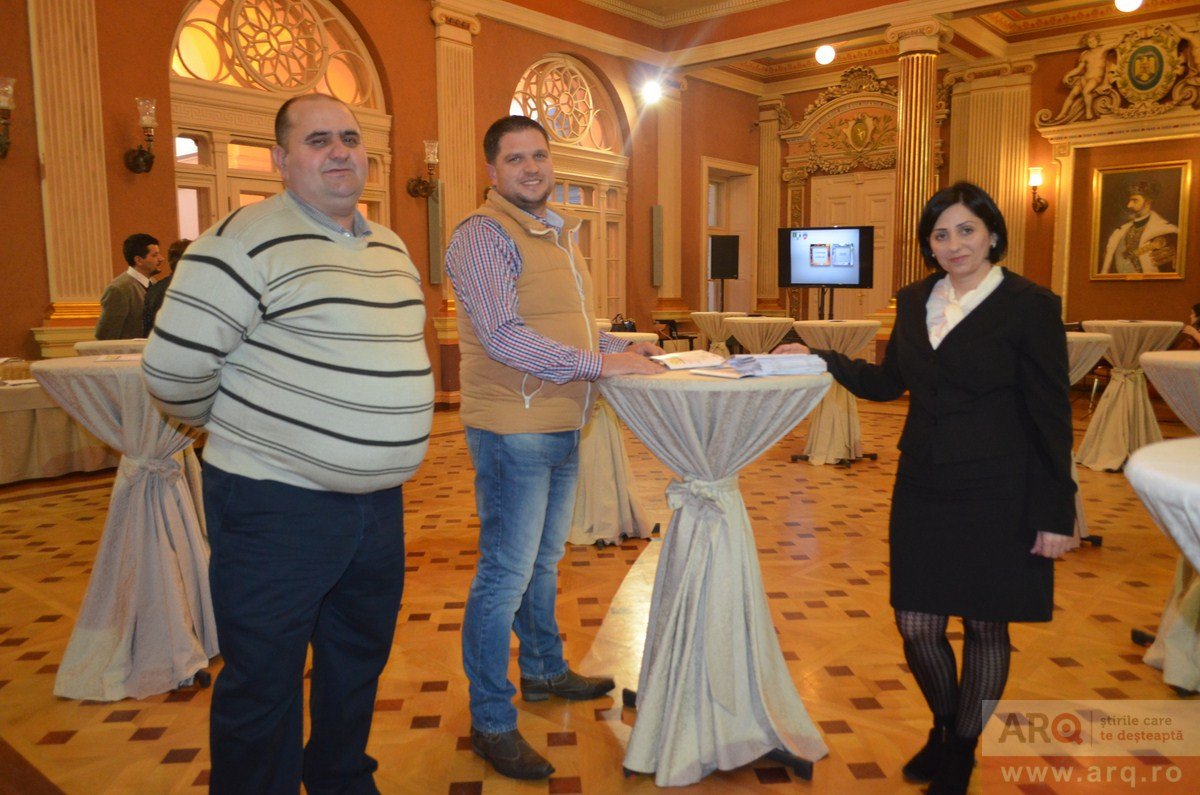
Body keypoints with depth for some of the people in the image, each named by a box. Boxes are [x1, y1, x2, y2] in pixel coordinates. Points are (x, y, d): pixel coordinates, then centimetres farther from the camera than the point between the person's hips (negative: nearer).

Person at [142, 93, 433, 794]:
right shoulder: (246, 242, -14)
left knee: (361, 658, 22)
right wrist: (242, 433, 2)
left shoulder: (392, 248, 10)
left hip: (378, 500, 8)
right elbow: (174, 369, -14)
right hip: (279, 506, -7)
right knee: (264, 687, 7)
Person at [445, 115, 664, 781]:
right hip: (512, 431, -9)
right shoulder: (483, 234, -13)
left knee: (543, 563, 22)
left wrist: (624, 347, 9)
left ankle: (544, 671, 41)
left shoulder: (557, 233, 17)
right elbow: (504, 337, -23)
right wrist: (599, 364, -22)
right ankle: (491, 722, 14)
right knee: (506, 577, 0)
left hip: (561, 429, 9)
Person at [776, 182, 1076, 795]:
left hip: (996, 498, -4)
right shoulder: (915, 300, 7)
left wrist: (1056, 513, -9)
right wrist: (819, 359, 5)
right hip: (923, 490, 4)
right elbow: (888, 382, 16)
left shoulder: (1029, 305, -8)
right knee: (916, 625, 8)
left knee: (985, 626, 11)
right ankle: (944, 726, 38)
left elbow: (1051, 414, -8)